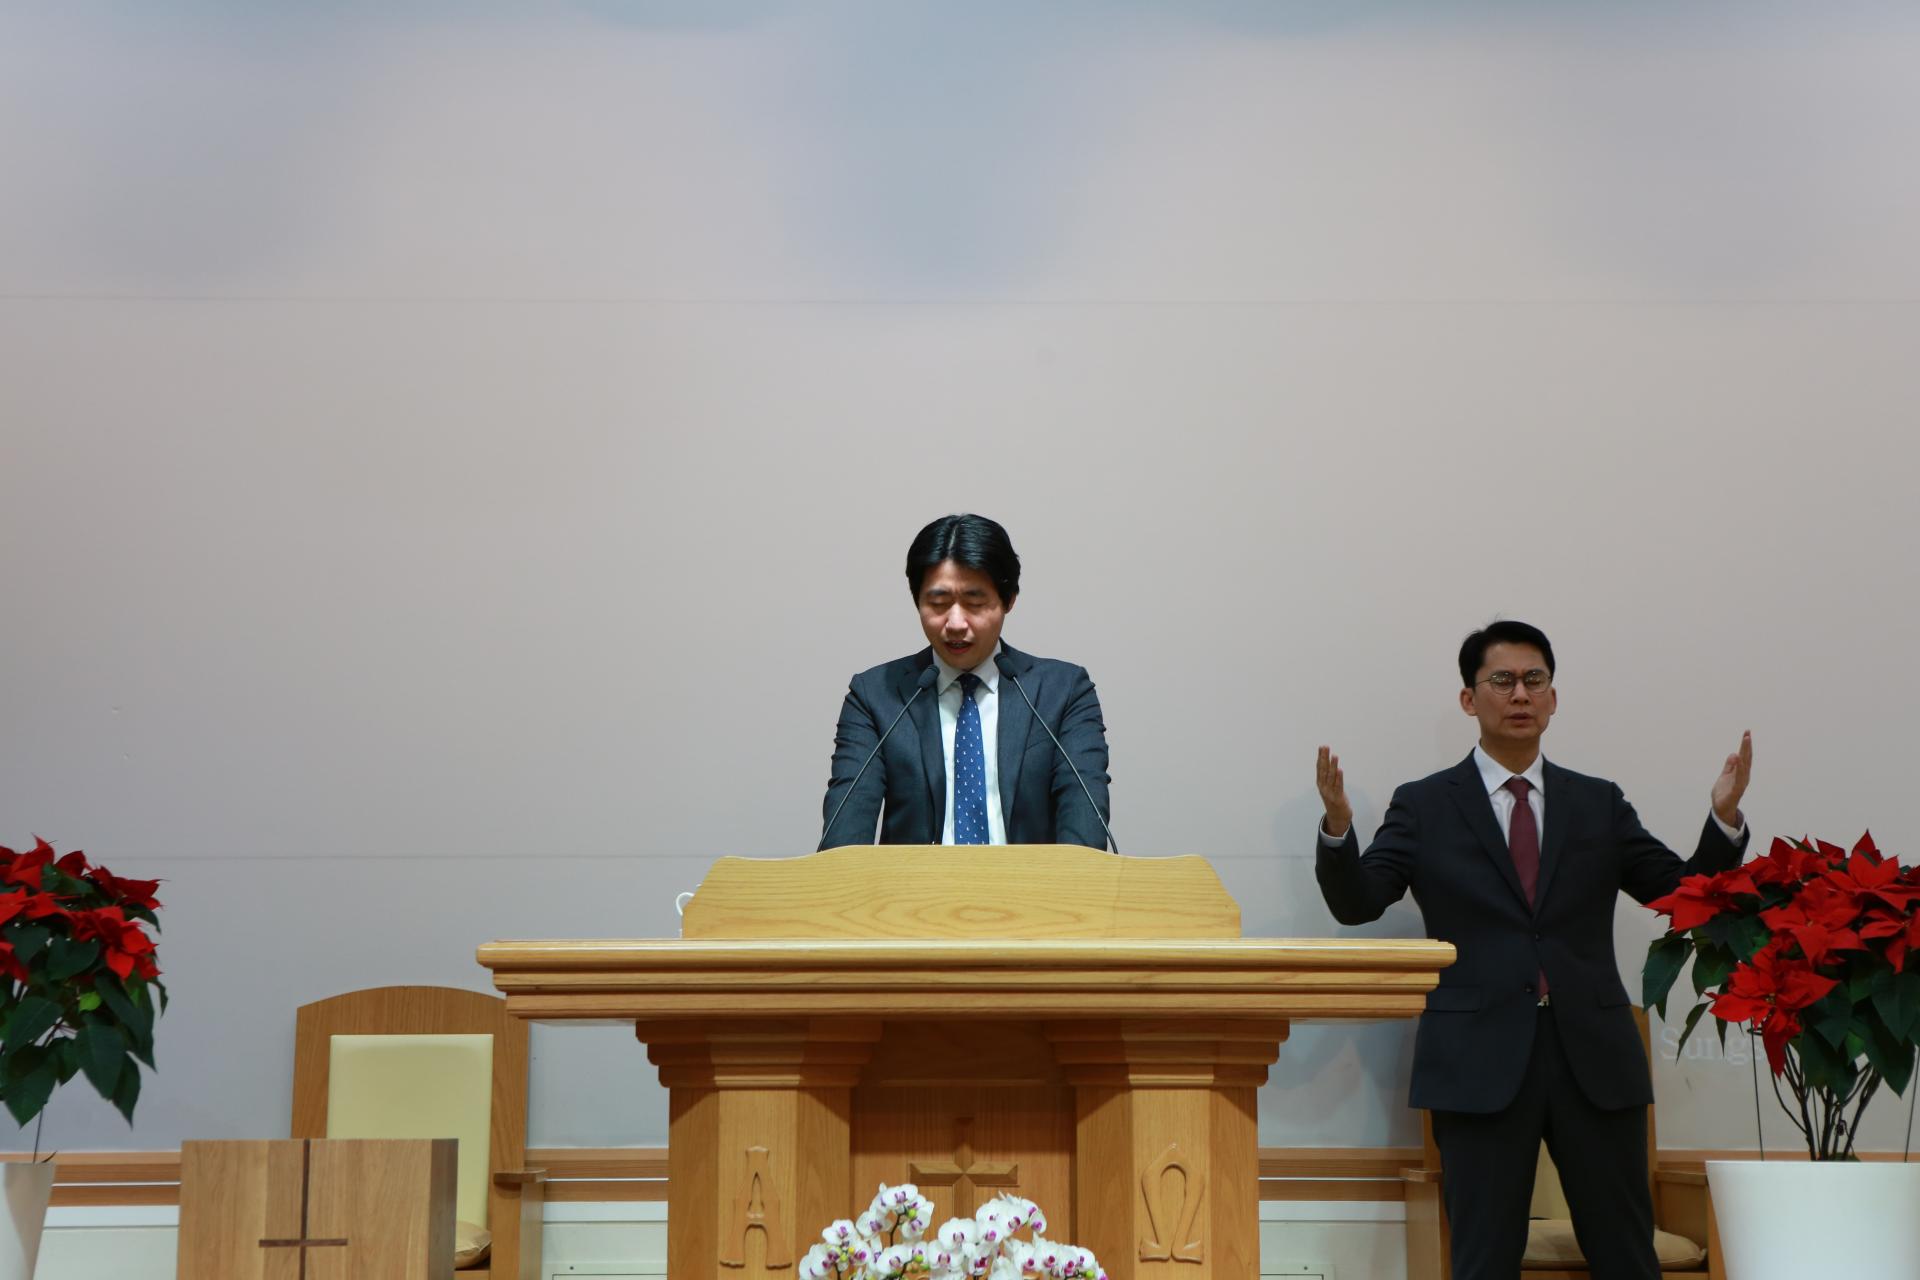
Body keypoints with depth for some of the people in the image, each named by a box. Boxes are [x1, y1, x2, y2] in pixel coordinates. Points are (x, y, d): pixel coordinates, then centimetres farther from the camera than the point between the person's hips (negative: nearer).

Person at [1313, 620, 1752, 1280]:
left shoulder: (1599, 804, 12)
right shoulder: (1424, 805, 5)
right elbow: (1356, 902, -5)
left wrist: (1724, 818, -9)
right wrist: (1337, 825, -24)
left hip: (1595, 1057, 2)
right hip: (1482, 1059, -2)